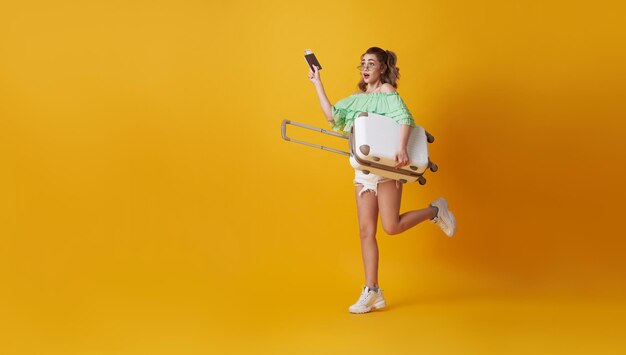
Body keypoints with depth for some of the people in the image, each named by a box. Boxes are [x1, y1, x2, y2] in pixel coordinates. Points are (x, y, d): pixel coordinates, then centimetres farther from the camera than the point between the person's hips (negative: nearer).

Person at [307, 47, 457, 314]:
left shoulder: (387, 90, -4)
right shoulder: (357, 97, 15)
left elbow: (405, 118, -17)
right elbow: (332, 116, 4)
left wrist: (401, 149, -33)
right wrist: (318, 84, 4)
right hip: (363, 169, 6)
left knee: (391, 227, -12)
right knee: (366, 230, 1)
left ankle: (436, 211, 14)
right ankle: (371, 292, 4)